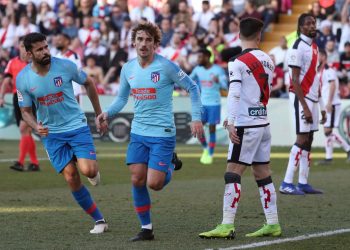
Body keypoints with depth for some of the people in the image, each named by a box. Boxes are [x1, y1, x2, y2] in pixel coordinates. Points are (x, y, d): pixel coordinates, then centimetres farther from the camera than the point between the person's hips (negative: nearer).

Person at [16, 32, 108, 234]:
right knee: (71, 177, -7)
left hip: (77, 126, -2)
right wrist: (36, 127, -19)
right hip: (51, 133, 2)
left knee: (88, 170, -20)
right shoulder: (23, 79, -8)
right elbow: (26, 111, 4)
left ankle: (95, 170, 20)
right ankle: (99, 221, 5)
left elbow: (89, 83, 5)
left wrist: (100, 115, 9)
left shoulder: (66, 66, -12)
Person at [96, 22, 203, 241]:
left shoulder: (166, 66, -12)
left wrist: (196, 118, -11)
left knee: (154, 184, -10)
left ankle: (170, 167, 26)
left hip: (162, 134, -5)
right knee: (137, 180, -2)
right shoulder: (128, 69, 5)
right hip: (138, 133, 5)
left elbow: (192, 88, -3)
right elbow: (122, 98, 18)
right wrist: (108, 113, 0)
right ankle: (146, 229, 11)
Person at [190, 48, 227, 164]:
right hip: (202, 103, 4)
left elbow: (225, 86, -16)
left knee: (212, 129, -1)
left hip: (214, 103, -4)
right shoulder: (197, 69, 3)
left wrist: (218, 81, -37)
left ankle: (210, 155, 10)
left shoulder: (218, 70, -11)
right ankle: (205, 148, 22)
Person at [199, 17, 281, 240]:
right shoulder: (268, 60, 10)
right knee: (263, 174, 12)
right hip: (264, 123, 7)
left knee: (233, 174, -7)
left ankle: (227, 226, -12)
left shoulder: (238, 63, -11)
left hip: (246, 127, -7)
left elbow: (234, 95, -19)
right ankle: (273, 224, 14)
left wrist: (231, 124, -23)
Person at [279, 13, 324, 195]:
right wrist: (305, 107, -20)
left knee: (309, 140, 8)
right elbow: (295, 80, -17)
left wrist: (316, 102, 16)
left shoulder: (314, 46, 14)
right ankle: (286, 183, -8)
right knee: (302, 139, -10)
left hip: (312, 98, 9)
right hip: (301, 98, -9)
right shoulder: (298, 47, -14)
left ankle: (303, 183, 11)